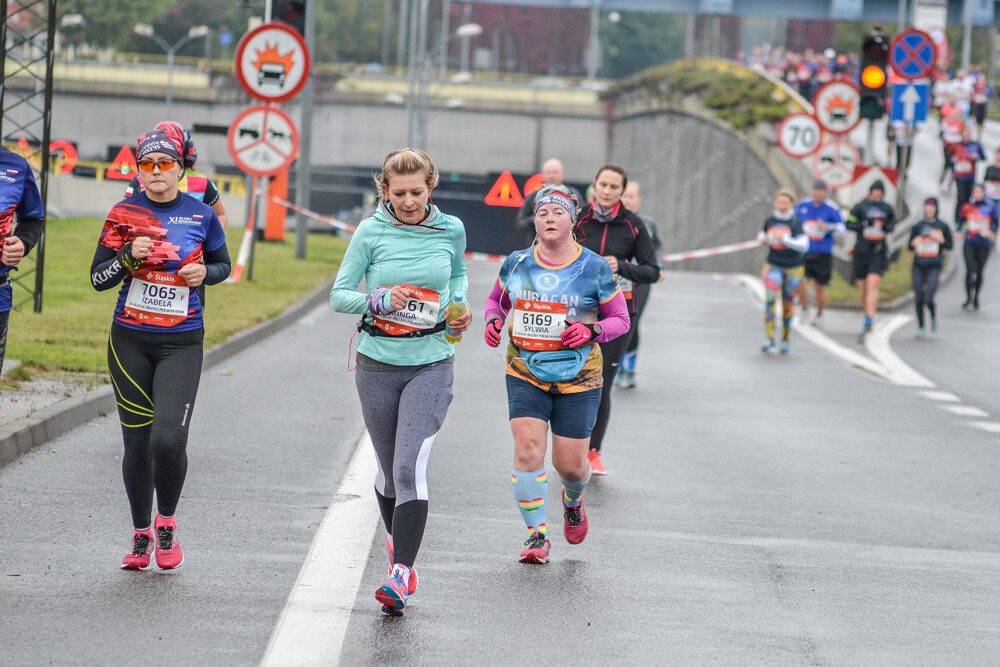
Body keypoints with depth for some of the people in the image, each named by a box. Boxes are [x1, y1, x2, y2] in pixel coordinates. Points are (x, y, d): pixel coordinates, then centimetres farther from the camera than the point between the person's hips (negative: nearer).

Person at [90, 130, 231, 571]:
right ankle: (141, 533, 24)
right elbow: (98, 279, 1)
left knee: (168, 439, -16)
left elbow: (223, 264, 15)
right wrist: (129, 256, -17)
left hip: (181, 344, -1)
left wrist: (204, 273, -7)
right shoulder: (124, 213, 0)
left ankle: (167, 523, 9)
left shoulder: (201, 215, 0)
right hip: (130, 341, 1)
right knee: (137, 443, 4)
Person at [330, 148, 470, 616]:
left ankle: (401, 576, -20)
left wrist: (459, 305, 1)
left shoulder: (451, 229, 1)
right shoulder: (371, 232, -5)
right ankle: (397, 543, 41)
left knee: (411, 466, -16)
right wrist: (381, 300, -20)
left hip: (431, 363, -1)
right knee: (389, 470, 11)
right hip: (378, 364, 1)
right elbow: (339, 294, -2)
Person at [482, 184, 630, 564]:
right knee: (527, 448, -16)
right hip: (525, 375, 1)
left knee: (570, 464, 2)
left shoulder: (594, 269, -4)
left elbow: (621, 319, 3)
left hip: (578, 379, -1)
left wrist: (592, 331, -16)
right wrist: (493, 320, -2)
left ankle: (573, 501, 40)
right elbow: (496, 300, 21)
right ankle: (536, 535, -5)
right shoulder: (516, 264, 3)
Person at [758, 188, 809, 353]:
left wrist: (785, 239, -30)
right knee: (770, 299, -16)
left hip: (793, 268, -1)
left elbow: (804, 245, -19)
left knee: (787, 305, 9)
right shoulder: (770, 221, 2)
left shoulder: (796, 223, -9)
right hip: (773, 265, 1)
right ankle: (770, 341, -19)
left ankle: (785, 339, 28)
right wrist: (762, 238, 0)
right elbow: (763, 233, 23)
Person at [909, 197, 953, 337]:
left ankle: (934, 315, 19)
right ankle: (920, 327, 20)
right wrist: (914, 243, -9)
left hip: (934, 267, -3)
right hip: (918, 266, 3)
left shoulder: (942, 227, 3)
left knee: (928, 300, -14)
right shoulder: (917, 227, 9)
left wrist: (941, 239, -12)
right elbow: (910, 245, 14)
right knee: (918, 299, 3)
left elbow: (950, 246, 7)